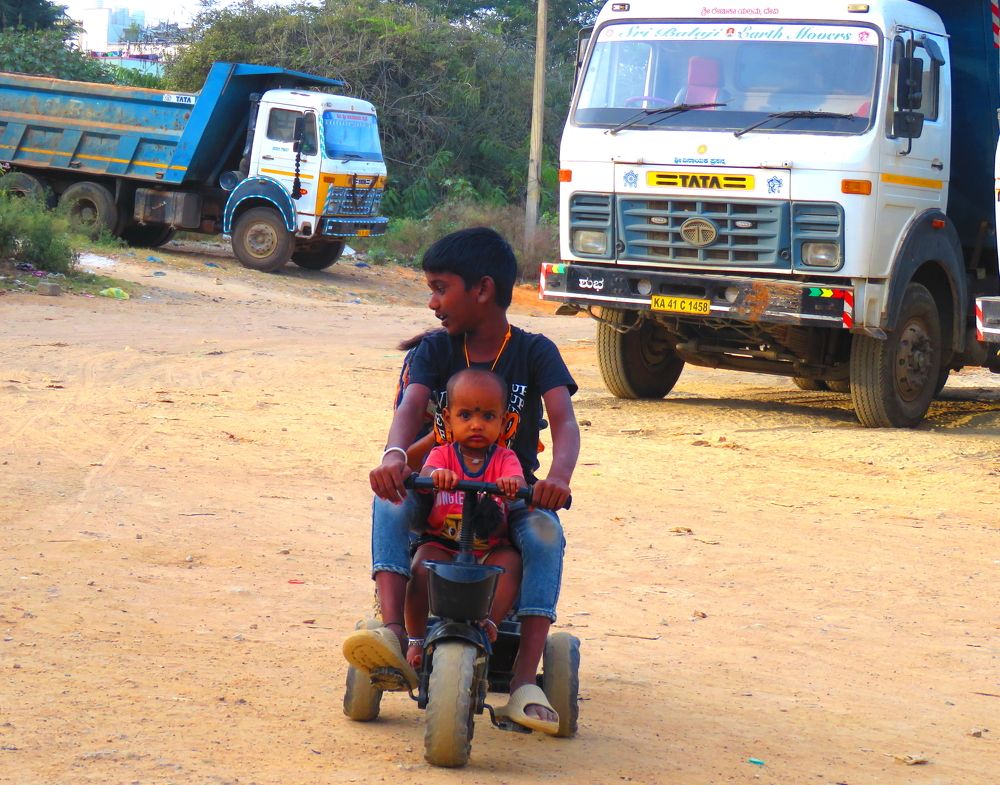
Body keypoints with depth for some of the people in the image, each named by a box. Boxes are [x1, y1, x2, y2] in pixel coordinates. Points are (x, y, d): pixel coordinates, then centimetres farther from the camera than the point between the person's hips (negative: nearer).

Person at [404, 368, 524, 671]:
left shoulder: (505, 459, 3)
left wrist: (512, 484, -43)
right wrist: (435, 474, -44)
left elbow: (519, 483, -17)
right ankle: (415, 640, -18)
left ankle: (490, 621, -27)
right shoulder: (442, 454, 3)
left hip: (490, 548, 0)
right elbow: (425, 473, -18)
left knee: (510, 562, -31)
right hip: (441, 543, 0)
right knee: (421, 567, -29)